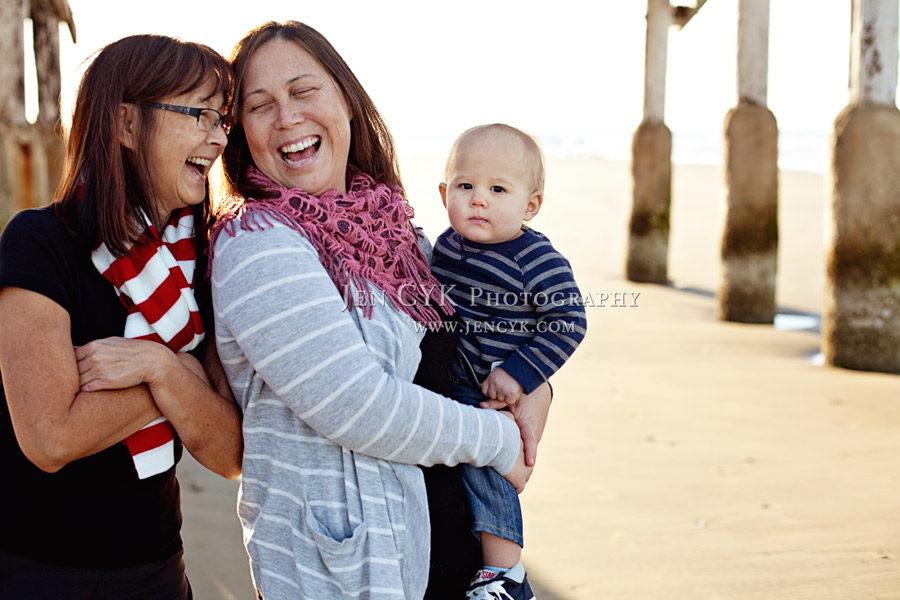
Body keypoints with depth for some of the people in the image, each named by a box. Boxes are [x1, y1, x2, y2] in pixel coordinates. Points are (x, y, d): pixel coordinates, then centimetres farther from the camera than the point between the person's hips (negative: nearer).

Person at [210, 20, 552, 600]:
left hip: (406, 528, 7)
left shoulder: (385, 226, 4)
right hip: (325, 553, -7)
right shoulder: (255, 243, -18)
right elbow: (356, 407, -23)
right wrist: (502, 440, -11)